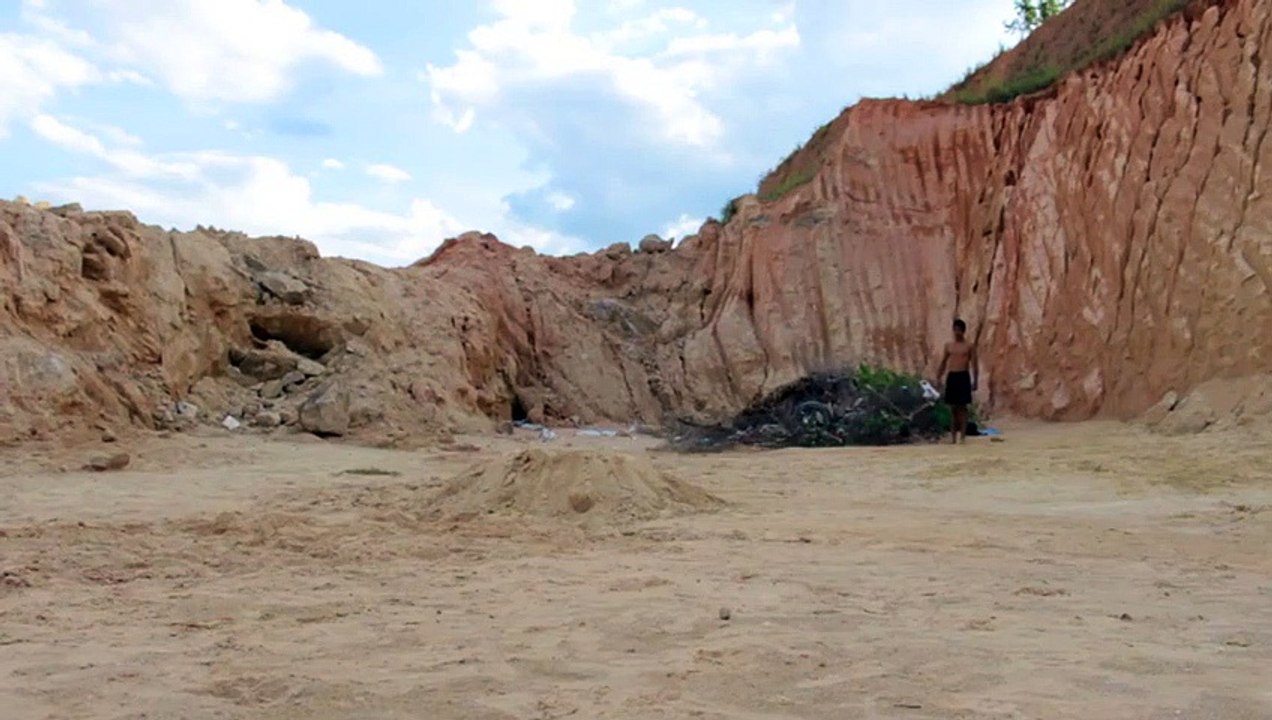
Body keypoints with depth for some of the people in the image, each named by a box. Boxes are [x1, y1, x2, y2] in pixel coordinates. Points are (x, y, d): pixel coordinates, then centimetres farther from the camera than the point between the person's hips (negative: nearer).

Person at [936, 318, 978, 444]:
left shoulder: (969, 346, 1)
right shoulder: (948, 345, 12)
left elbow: (974, 365, -1)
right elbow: (943, 363, 16)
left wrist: (974, 381, -7)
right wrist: (938, 378, 11)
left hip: (963, 377, -4)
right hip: (951, 377, 4)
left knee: (962, 407, -4)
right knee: (952, 407, 5)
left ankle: (963, 435, -2)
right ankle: (953, 436, 11)